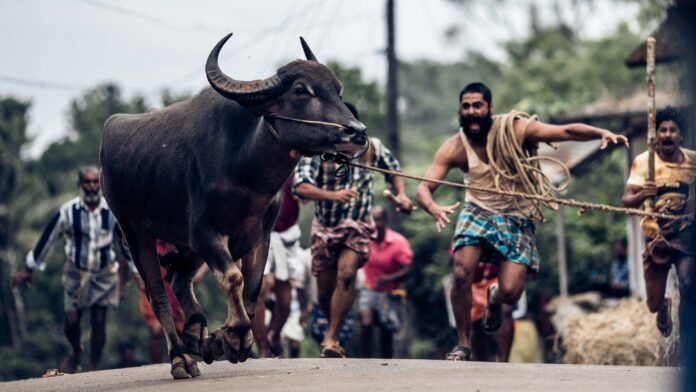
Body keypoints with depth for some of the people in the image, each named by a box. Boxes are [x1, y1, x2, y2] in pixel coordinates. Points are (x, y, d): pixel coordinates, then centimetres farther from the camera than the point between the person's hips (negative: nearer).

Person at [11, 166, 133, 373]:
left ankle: (94, 367, 12)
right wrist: (29, 269, 2)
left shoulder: (112, 212, -11)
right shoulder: (68, 212, -15)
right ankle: (76, 352, 32)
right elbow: (47, 238, -4)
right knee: (72, 321, -1)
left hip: (104, 275, 0)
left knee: (99, 322, -2)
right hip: (75, 273, 0)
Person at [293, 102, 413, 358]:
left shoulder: (371, 148, -4)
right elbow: (300, 186, -29)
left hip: (358, 226, 0)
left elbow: (394, 169, 17)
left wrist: (401, 195, 0)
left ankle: (331, 338, -21)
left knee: (346, 274, -24)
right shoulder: (317, 151, -15)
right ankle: (334, 332, 33)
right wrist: (333, 196, -44)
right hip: (324, 227, 0)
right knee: (325, 291, 5)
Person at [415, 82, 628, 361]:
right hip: (478, 212, 1)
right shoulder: (454, 148, -9)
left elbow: (567, 131, -16)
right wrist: (434, 208, -37)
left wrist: (602, 133, -34)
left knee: (510, 292, -15)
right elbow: (424, 187, -13)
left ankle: (494, 298, 25)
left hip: (517, 219, -1)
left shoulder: (515, 129, -13)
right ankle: (464, 343, -1)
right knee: (462, 274, -21)